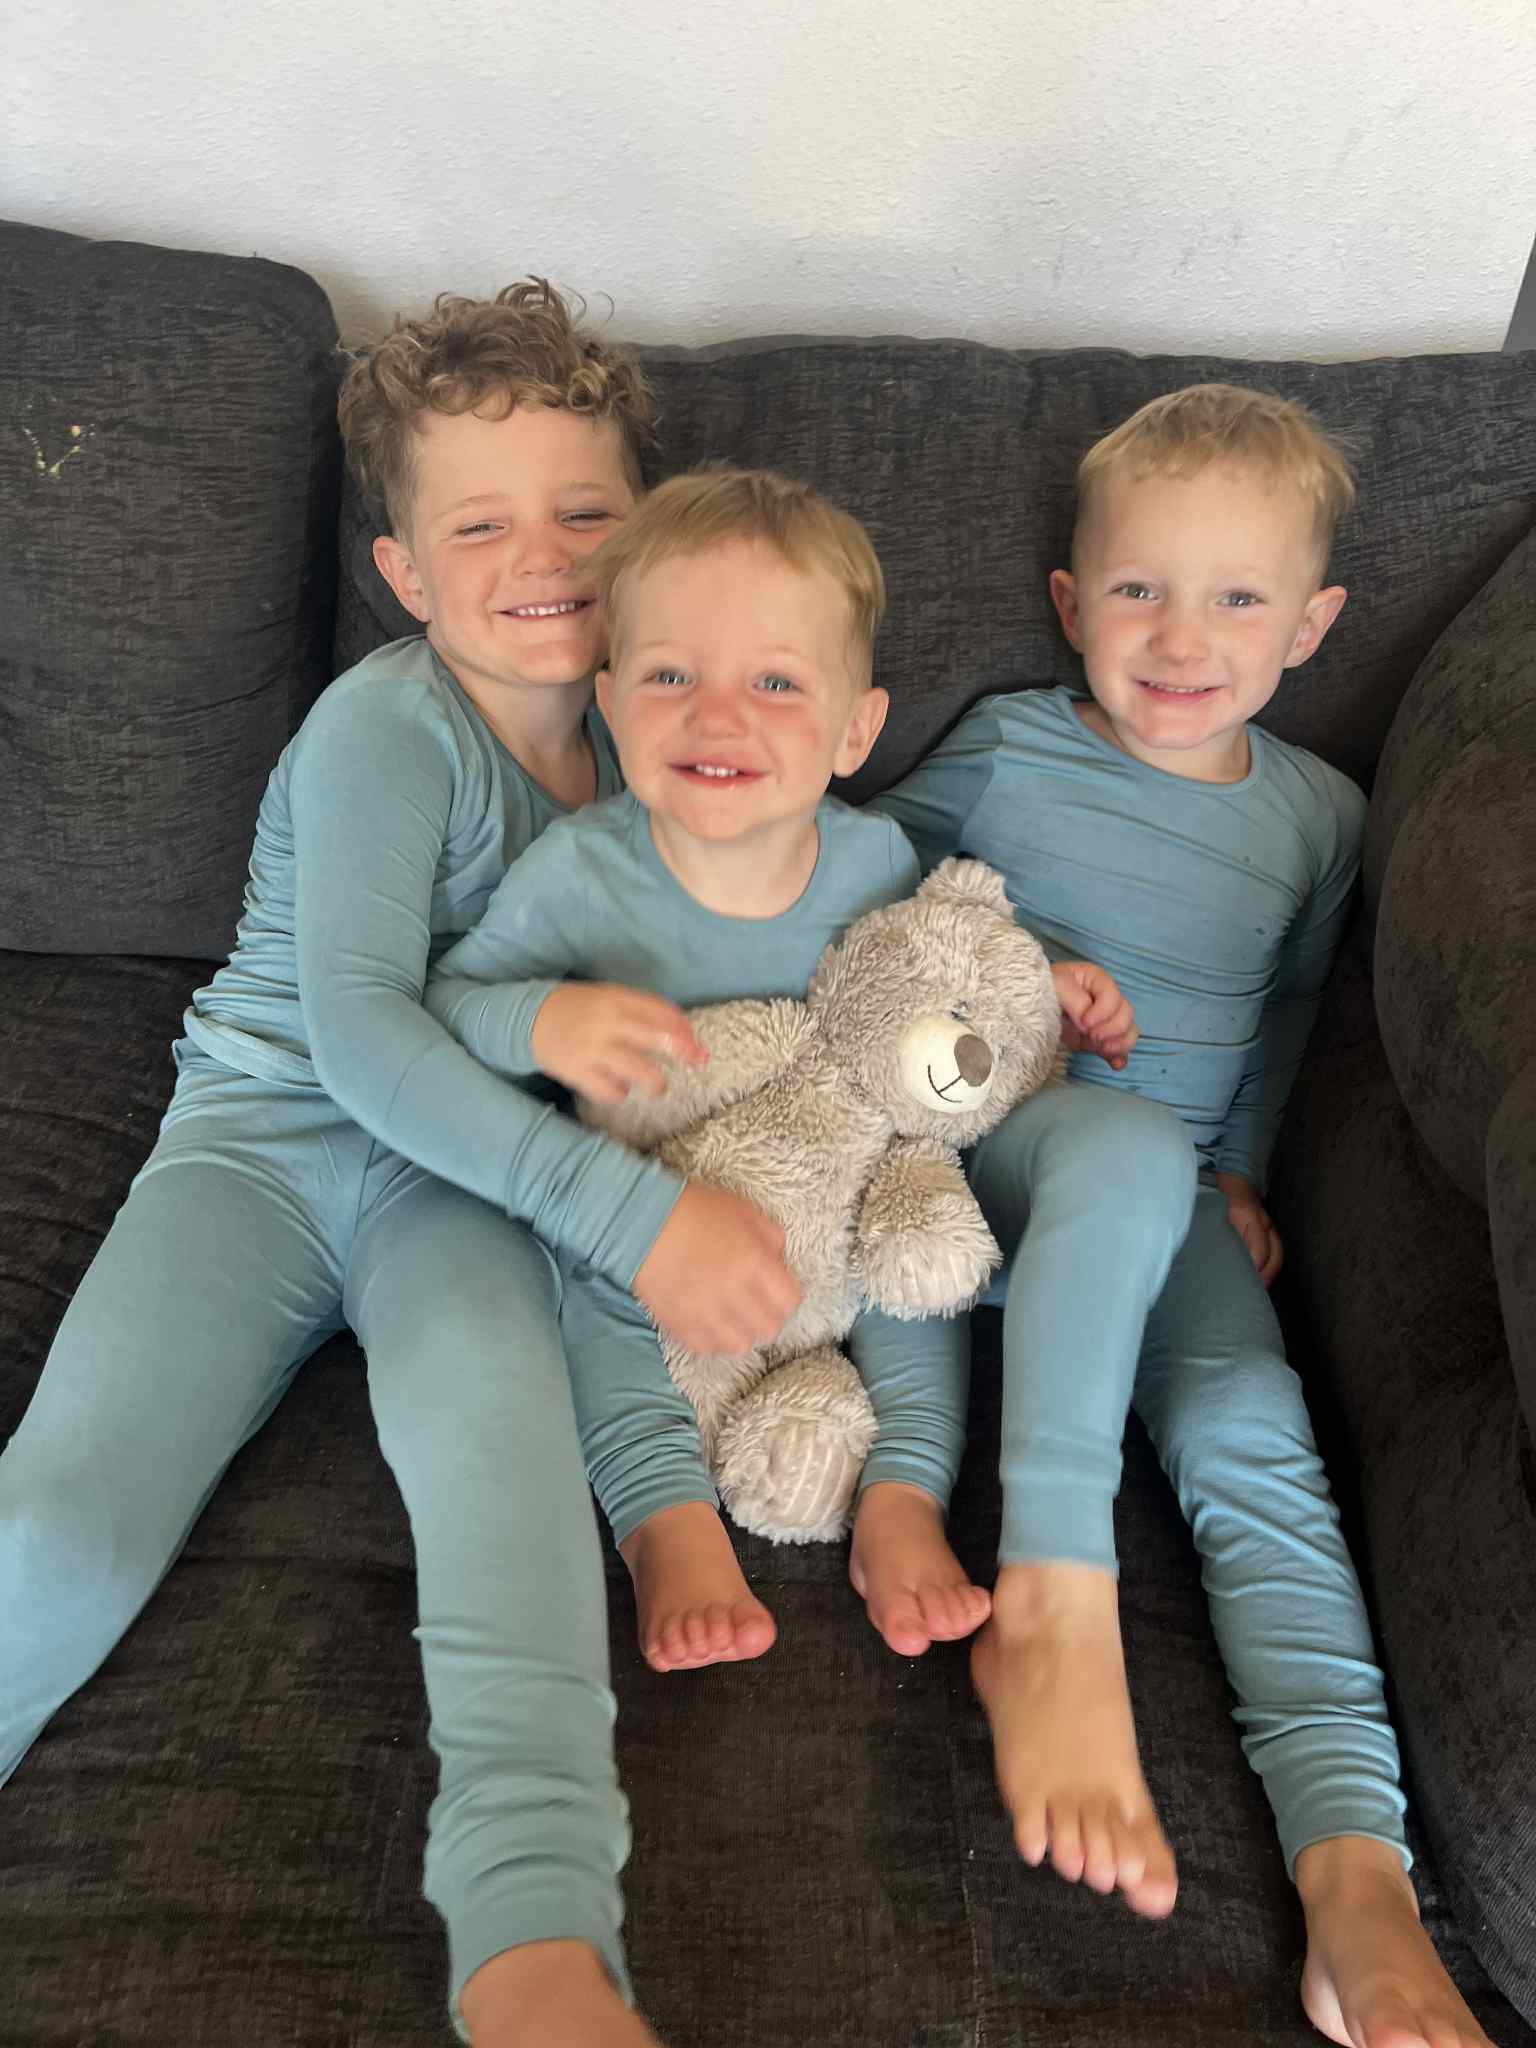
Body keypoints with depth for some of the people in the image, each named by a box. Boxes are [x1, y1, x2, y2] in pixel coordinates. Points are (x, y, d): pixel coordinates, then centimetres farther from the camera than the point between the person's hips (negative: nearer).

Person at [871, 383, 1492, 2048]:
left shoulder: (1319, 813, 9)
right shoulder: (1005, 750, -1)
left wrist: (1244, 1169, 11)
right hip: (983, 1149, -2)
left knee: (1253, 1434, -24)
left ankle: (1357, 1881, -27)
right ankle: (1054, 1602, -38)